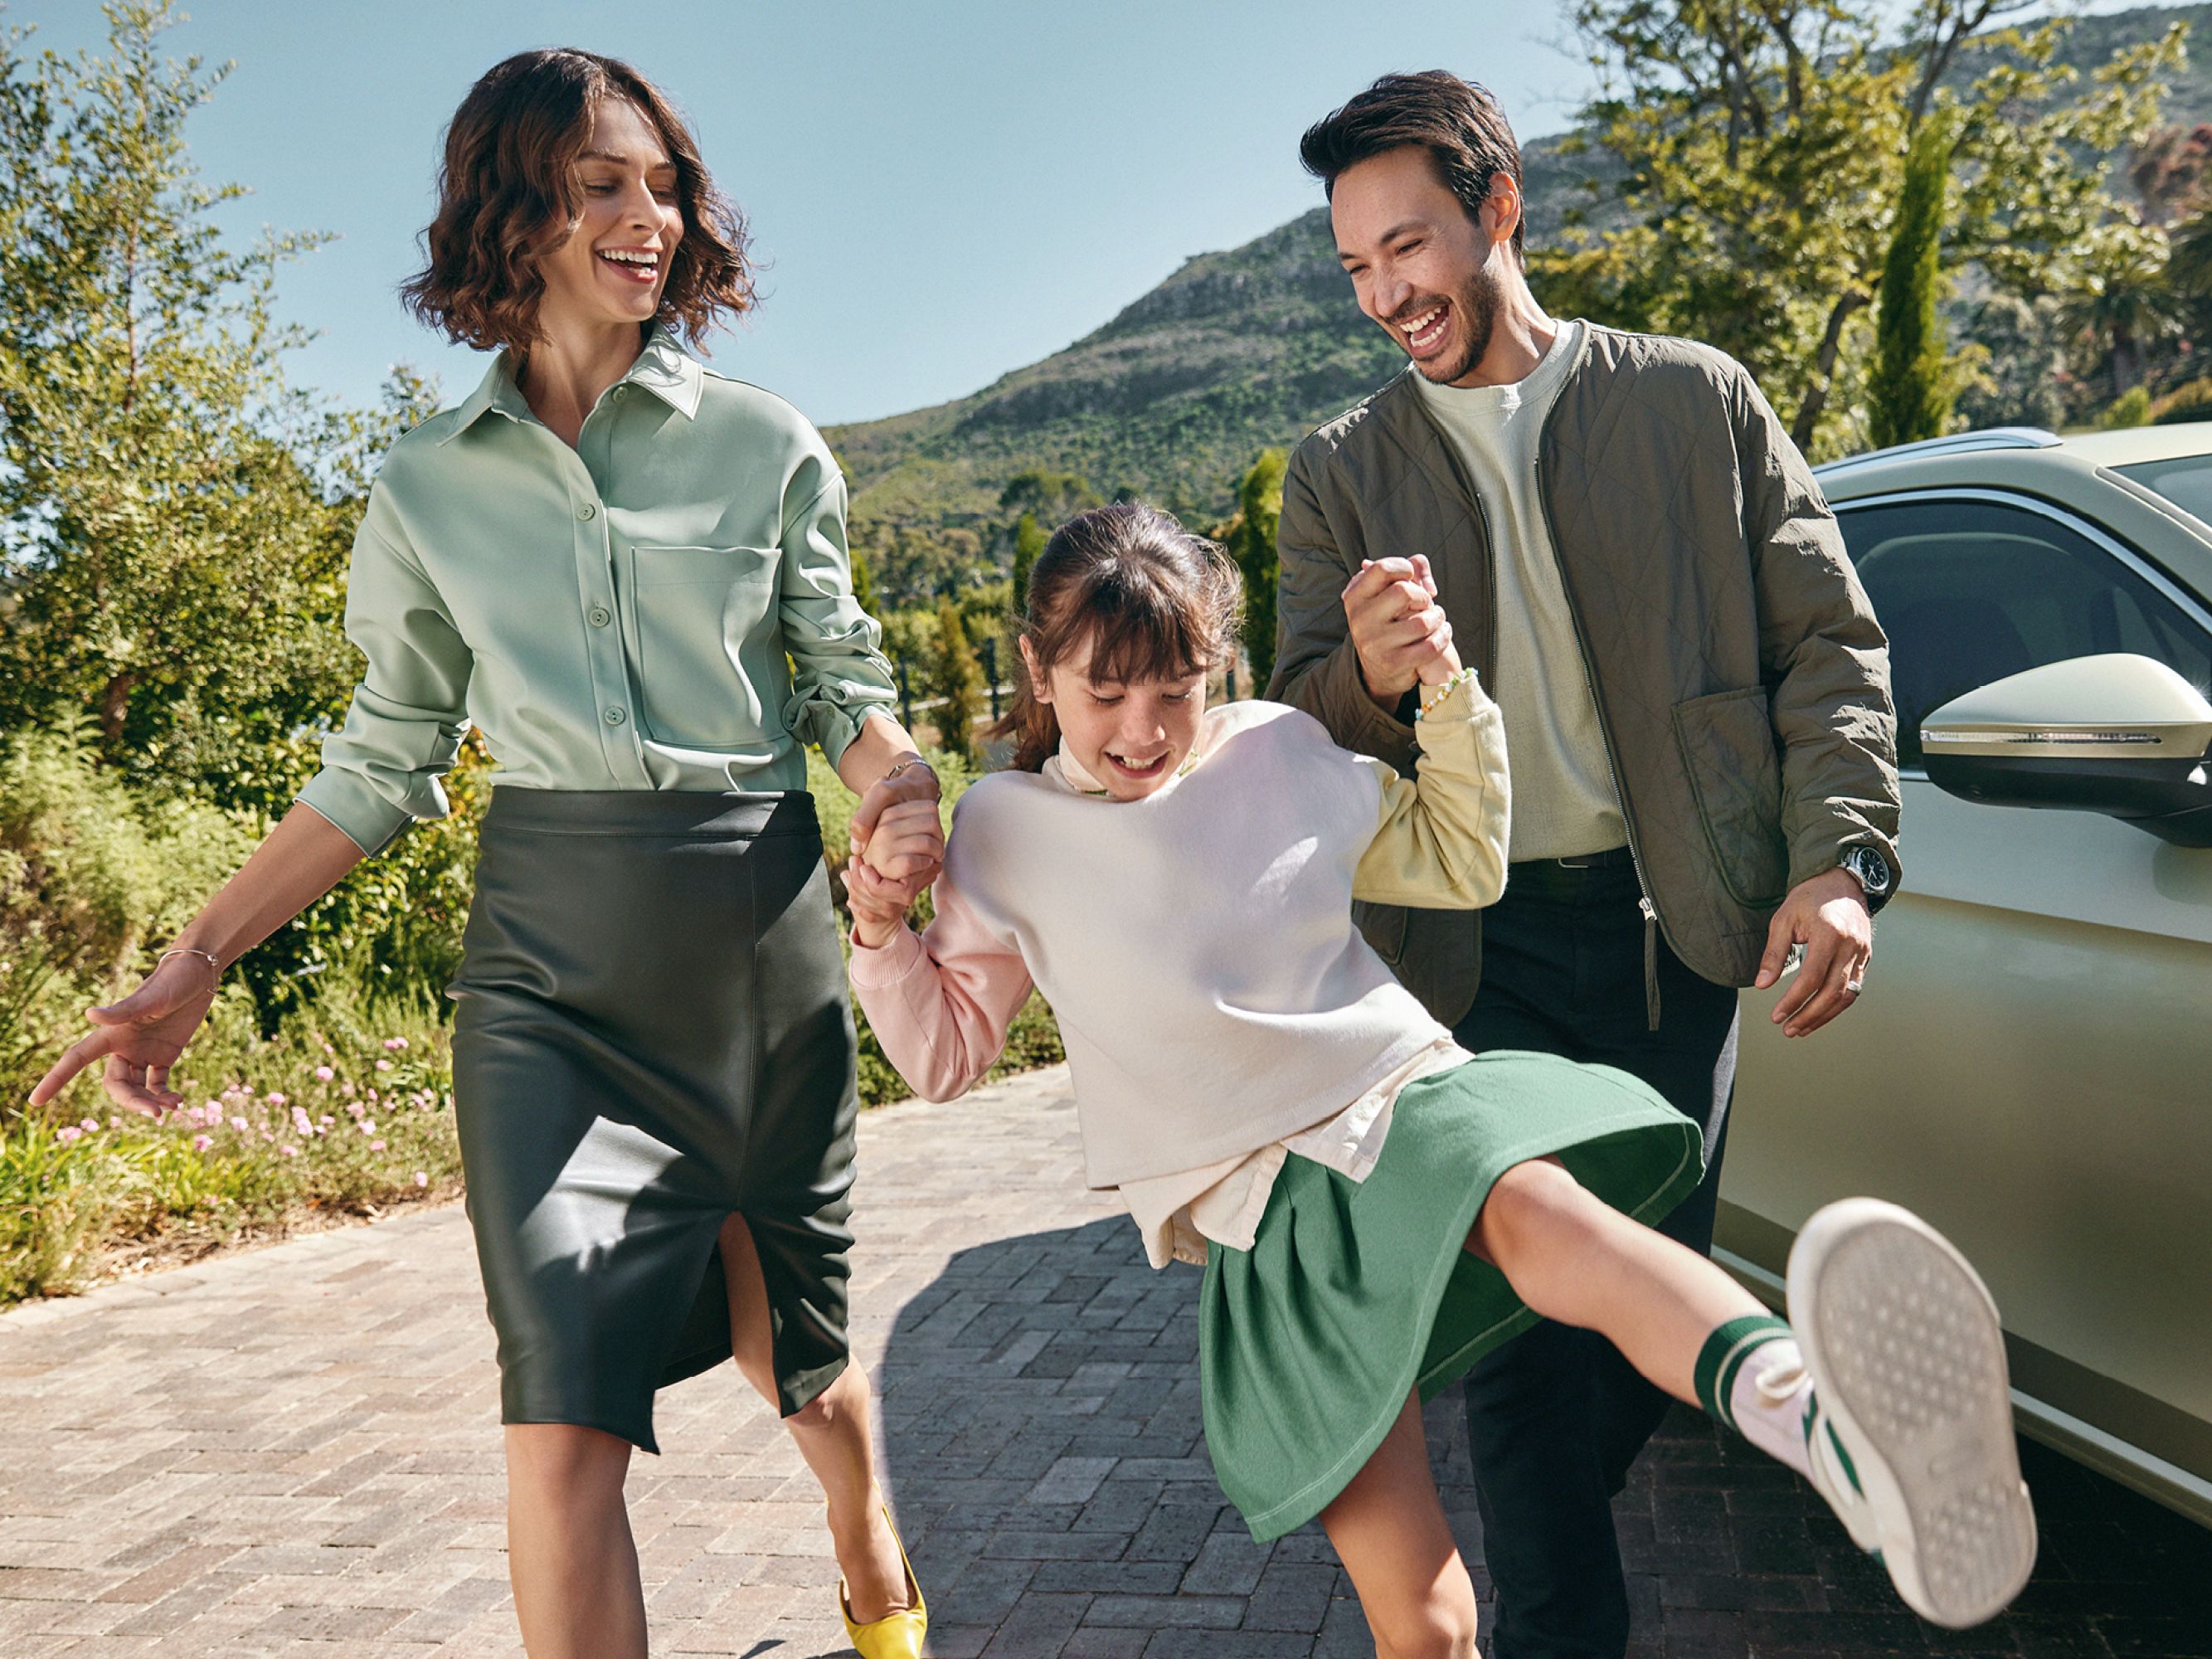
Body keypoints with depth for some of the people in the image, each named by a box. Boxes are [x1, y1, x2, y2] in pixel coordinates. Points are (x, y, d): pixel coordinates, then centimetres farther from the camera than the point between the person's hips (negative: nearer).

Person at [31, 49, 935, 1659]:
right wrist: (196, 960, 5)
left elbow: (847, 687, 6)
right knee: (564, 1418, -12)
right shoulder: (430, 486, 5)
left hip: (755, 929, 0)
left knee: (793, 1344, 15)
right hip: (547, 952, 0)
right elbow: (383, 764, 10)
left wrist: (896, 786, -17)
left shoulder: (768, 446, 2)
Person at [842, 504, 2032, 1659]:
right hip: (1256, 1204, 0)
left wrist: (1446, 688, 8)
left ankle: (1825, 1422, -64)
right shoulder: (1007, 834, 6)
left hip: (1407, 1096, 1)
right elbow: (945, 1053, 13)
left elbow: (1464, 865, 21)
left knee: (1539, 1214, -40)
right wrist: (884, 932, -6)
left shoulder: (1277, 751, 10)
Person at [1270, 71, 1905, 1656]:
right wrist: (1371, 682, -18)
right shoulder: (1340, 471, 8)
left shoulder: (1699, 400, 7)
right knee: (1528, 1324, -4)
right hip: (1478, 951, 0)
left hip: (1677, 930, 1)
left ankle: (1550, 1523, 37)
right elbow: (1304, 739, 6)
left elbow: (1830, 643, 6)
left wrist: (1841, 858, -8)